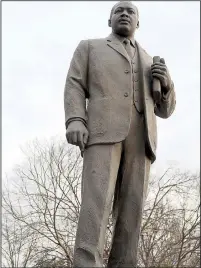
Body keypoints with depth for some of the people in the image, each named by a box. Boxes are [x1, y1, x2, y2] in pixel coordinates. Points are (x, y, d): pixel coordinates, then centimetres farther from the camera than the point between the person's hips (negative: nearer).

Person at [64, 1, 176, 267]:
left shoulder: (148, 63, 31)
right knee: (98, 199, -24)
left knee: (131, 209, -11)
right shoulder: (89, 48, 23)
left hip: (139, 137, 4)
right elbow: (75, 87, 8)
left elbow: (164, 110, 26)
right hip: (103, 130, -3)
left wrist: (166, 82, 4)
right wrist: (75, 121, -13)